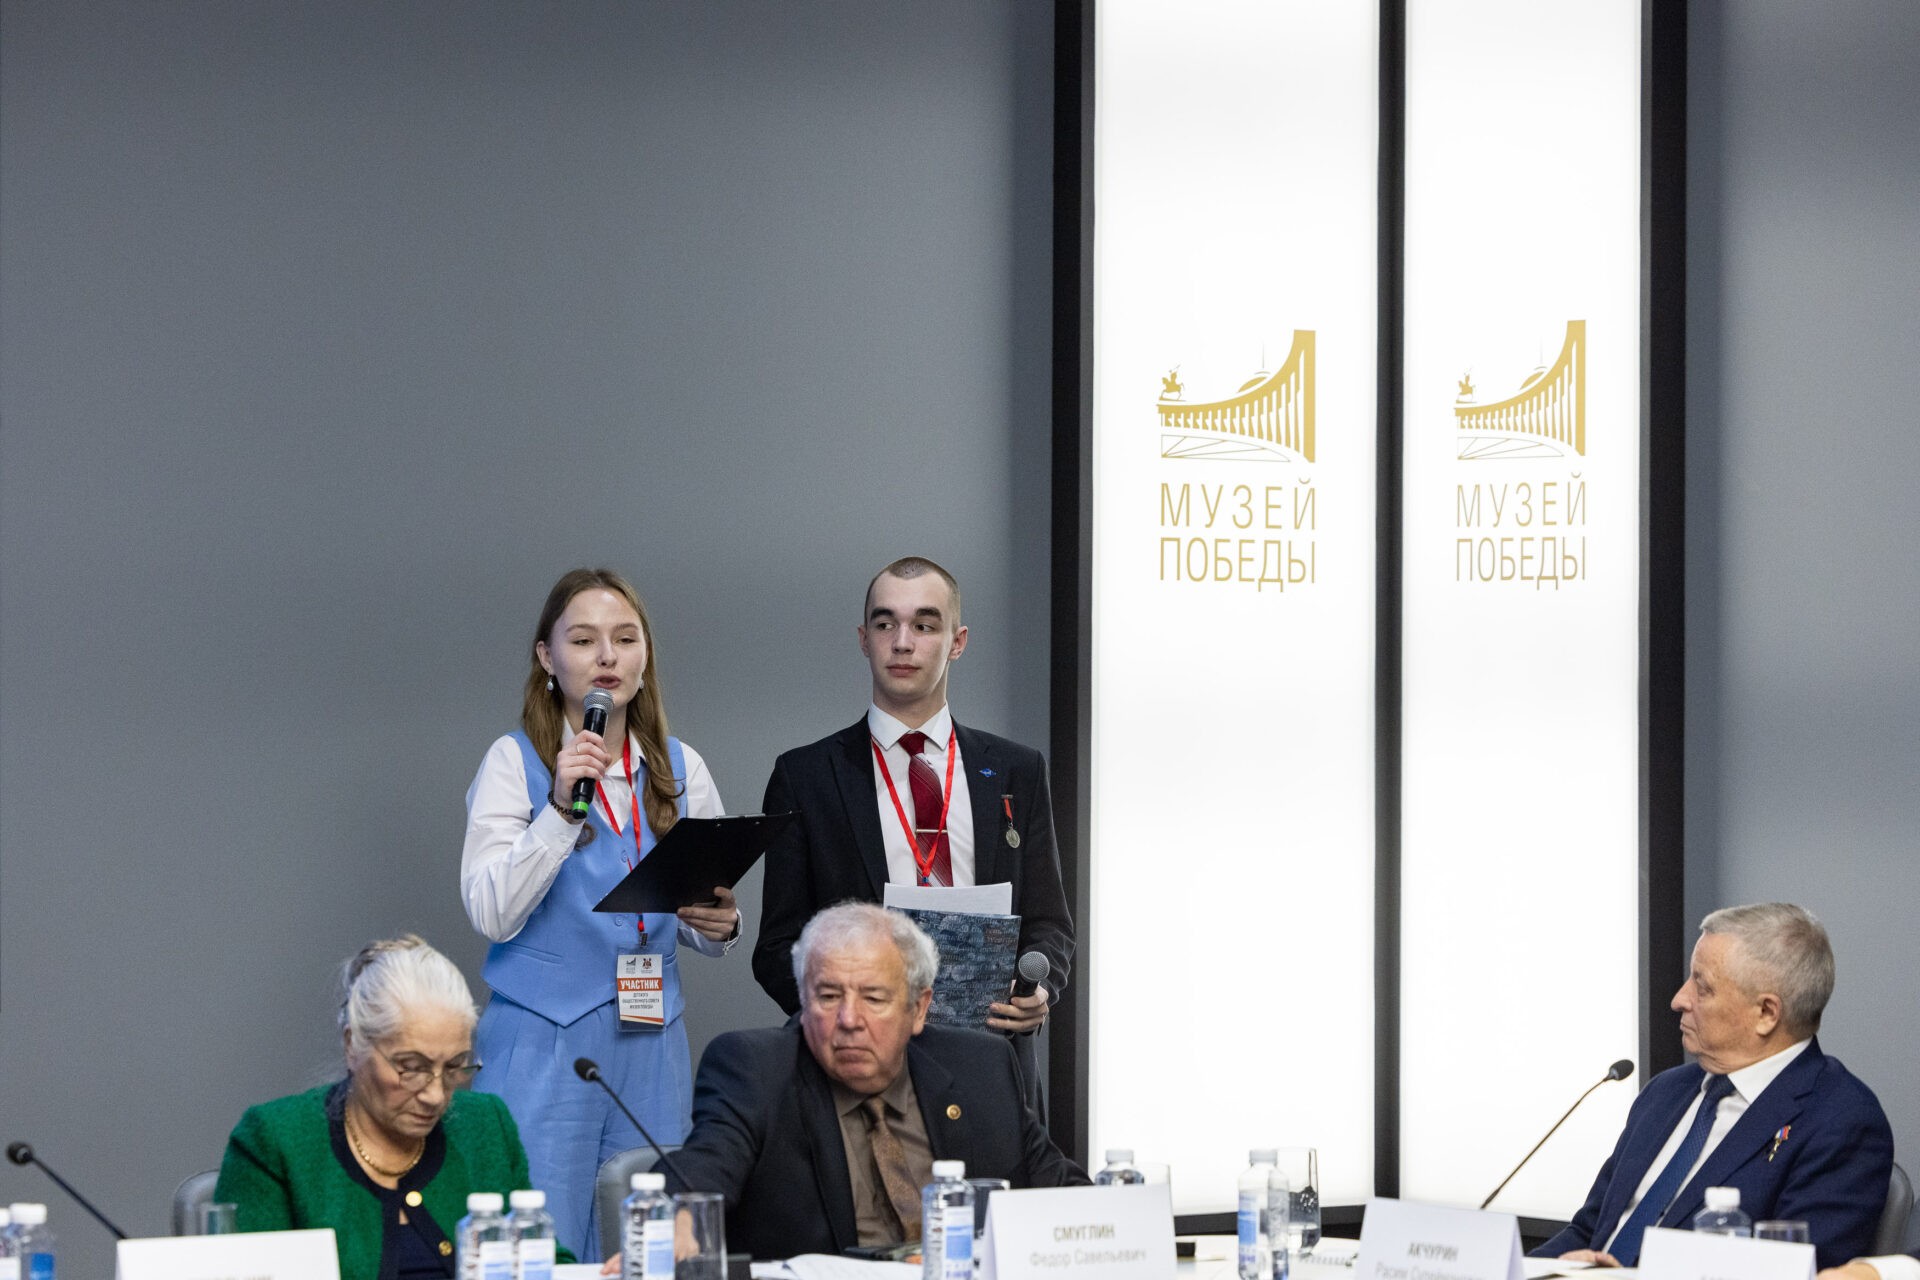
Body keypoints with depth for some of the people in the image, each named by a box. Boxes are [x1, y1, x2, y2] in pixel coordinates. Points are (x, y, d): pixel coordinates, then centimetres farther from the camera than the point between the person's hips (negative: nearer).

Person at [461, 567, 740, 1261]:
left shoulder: (680, 769, 10)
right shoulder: (517, 761, -2)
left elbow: (706, 909, 19)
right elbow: (492, 913, -11)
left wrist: (719, 924, -5)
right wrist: (561, 807, -21)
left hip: (650, 1044, 4)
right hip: (544, 1041, -4)